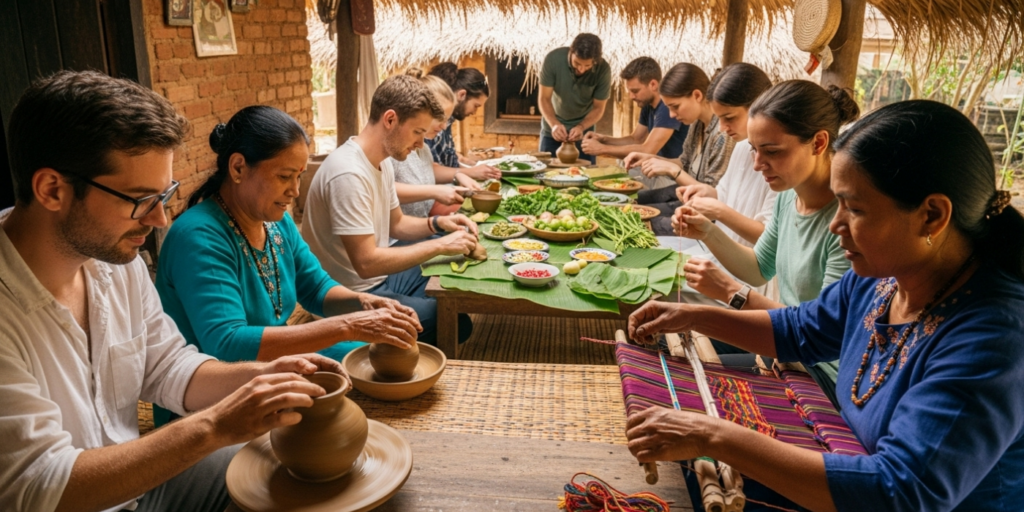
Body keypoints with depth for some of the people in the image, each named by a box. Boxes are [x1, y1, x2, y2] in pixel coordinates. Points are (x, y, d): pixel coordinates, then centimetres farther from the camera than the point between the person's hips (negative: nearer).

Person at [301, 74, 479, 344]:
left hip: (383, 276, 10)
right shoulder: (349, 173, -26)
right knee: (457, 323, -19)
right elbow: (366, 263, -29)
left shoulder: (382, 162, 5)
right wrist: (439, 245, -23)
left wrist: (438, 223, -1)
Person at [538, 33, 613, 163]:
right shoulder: (553, 59, -25)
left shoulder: (603, 69, -24)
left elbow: (598, 108, -14)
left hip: (583, 125, 0)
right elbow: (544, 99, -19)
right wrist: (554, 124, -36)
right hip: (553, 124, 0)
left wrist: (581, 127, -32)